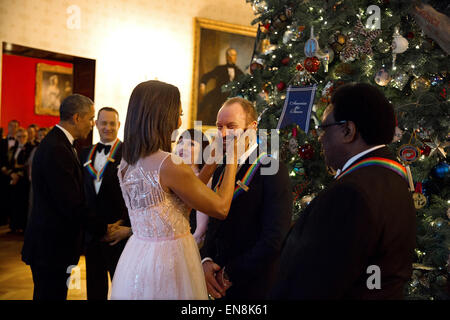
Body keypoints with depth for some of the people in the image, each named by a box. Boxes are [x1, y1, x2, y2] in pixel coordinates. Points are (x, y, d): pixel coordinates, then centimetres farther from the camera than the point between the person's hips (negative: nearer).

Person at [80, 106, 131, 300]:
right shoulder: (86, 154, 10)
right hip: (91, 232, 5)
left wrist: (128, 226, -15)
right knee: (94, 287, 17)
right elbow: (81, 191, 13)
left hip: (119, 233, -5)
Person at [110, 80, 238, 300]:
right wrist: (232, 157, -3)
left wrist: (212, 161, 11)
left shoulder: (127, 163, 3)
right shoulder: (169, 165, -22)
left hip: (134, 256, 8)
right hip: (167, 262, -8)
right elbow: (221, 208, -12)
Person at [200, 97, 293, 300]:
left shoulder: (273, 171, -15)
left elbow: (274, 239, -21)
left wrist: (230, 274, -15)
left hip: (255, 289, -6)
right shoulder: (221, 171, 7)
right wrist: (207, 260, -5)